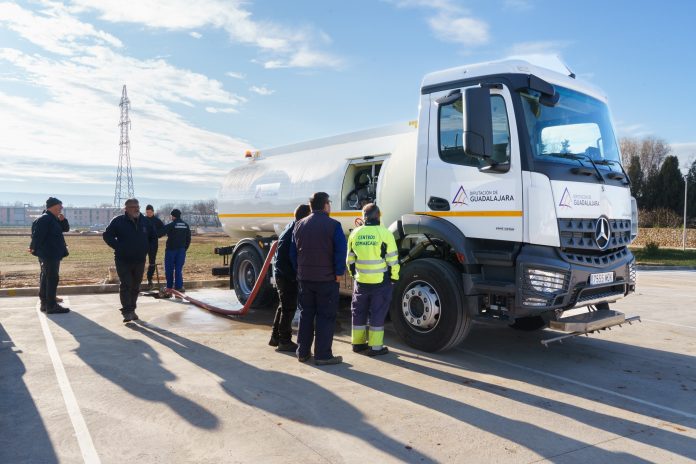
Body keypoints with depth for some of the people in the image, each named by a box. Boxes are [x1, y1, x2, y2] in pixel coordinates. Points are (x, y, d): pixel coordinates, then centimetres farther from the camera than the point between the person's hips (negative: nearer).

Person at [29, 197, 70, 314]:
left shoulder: (53, 219, 16)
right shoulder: (44, 219, -16)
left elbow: (65, 228, 17)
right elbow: (37, 235, -23)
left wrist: (63, 220, 0)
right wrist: (34, 248, -20)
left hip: (53, 254, 11)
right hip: (49, 255, -11)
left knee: (46, 278, 15)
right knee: (52, 279, -9)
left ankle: (45, 303, 23)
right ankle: (51, 306, -8)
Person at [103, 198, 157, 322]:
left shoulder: (145, 221, 6)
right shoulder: (118, 221, -6)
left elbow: (154, 236, 19)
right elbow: (107, 235, -4)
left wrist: (148, 248, 7)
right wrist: (118, 247, -10)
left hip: (140, 260, 4)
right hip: (123, 261, -4)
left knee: (135, 287, 10)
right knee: (126, 285, -8)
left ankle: (132, 310, 21)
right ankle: (127, 311, -6)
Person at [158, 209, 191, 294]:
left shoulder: (171, 225, -11)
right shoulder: (186, 226, 7)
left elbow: (160, 233, -13)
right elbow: (188, 239, 11)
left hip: (171, 249, -4)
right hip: (181, 250, 4)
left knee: (169, 269, 7)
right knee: (179, 269, 7)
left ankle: (169, 287, 12)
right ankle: (179, 287, 2)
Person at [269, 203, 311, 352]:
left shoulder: (294, 229, 8)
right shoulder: (290, 233, -20)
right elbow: (281, 259, -24)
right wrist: (293, 276, -22)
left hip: (283, 275, 10)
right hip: (287, 277, -10)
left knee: (284, 306, 18)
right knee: (288, 308, 0)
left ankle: (275, 337, 29)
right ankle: (284, 341, 10)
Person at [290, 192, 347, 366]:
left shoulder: (300, 225, 7)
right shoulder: (333, 225, -11)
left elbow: (293, 252, 11)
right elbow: (341, 252, -15)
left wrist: (299, 271, 16)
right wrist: (338, 273, -6)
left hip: (304, 278, 6)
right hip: (327, 279, -5)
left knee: (306, 315, 14)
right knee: (325, 317, 1)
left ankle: (303, 352, 20)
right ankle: (323, 355, 4)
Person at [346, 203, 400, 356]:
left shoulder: (355, 234, 1)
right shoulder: (384, 233, -12)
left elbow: (350, 259, 8)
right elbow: (392, 259, -9)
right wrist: (395, 277, 4)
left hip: (360, 281, 4)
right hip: (381, 281, -4)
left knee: (359, 312, 16)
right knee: (377, 314, 4)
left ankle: (357, 342, 25)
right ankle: (375, 347, 9)